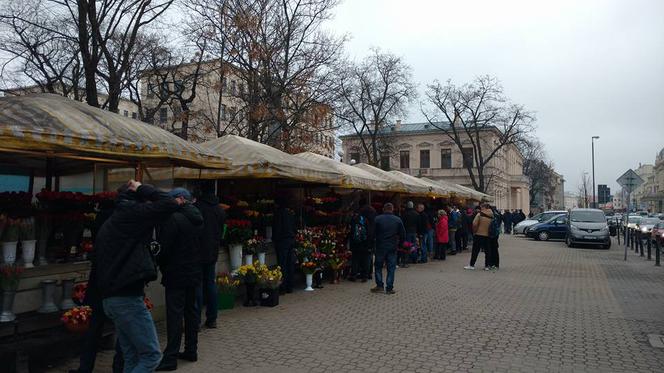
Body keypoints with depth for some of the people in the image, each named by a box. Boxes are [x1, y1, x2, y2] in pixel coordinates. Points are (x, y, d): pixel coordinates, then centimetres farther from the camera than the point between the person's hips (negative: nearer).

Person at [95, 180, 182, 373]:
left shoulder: (108, 224, 20)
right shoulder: (130, 214, -8)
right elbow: (170, 204, -13)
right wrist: (142, 189, -1)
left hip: (110, 299, 9)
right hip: (128, 299, -9)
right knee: (151, 355, -4)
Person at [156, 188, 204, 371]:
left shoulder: (174, 218, -16)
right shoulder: (197, 219, 10)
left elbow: (164, 247, -14)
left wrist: (161, 266, 2)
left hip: (176, 275, -8)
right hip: (194, 273, 8)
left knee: (175, 315, -4)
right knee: (191, 311, 14)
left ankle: (170, 357, 1)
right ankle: (191, 351, 23)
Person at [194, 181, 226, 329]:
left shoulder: (196, 207, -13)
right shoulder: (220, 210, 8)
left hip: (198, 253, -5)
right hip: (213, 253, 6)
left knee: (197, 285, -1)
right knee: (211, 284, 12)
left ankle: (196, 321, 1)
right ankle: (212, 319, 17)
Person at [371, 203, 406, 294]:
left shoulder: (377, 219, -4)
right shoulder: (398, 220, 1)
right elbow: (403, 234, 2)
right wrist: (399, 245, 13)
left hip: (380, 247, -1)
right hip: (393, 248, 1)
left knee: (378, 266, 12)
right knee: (391, 268, 6)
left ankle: (380, 286, 10)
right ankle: (389, 288, 6)